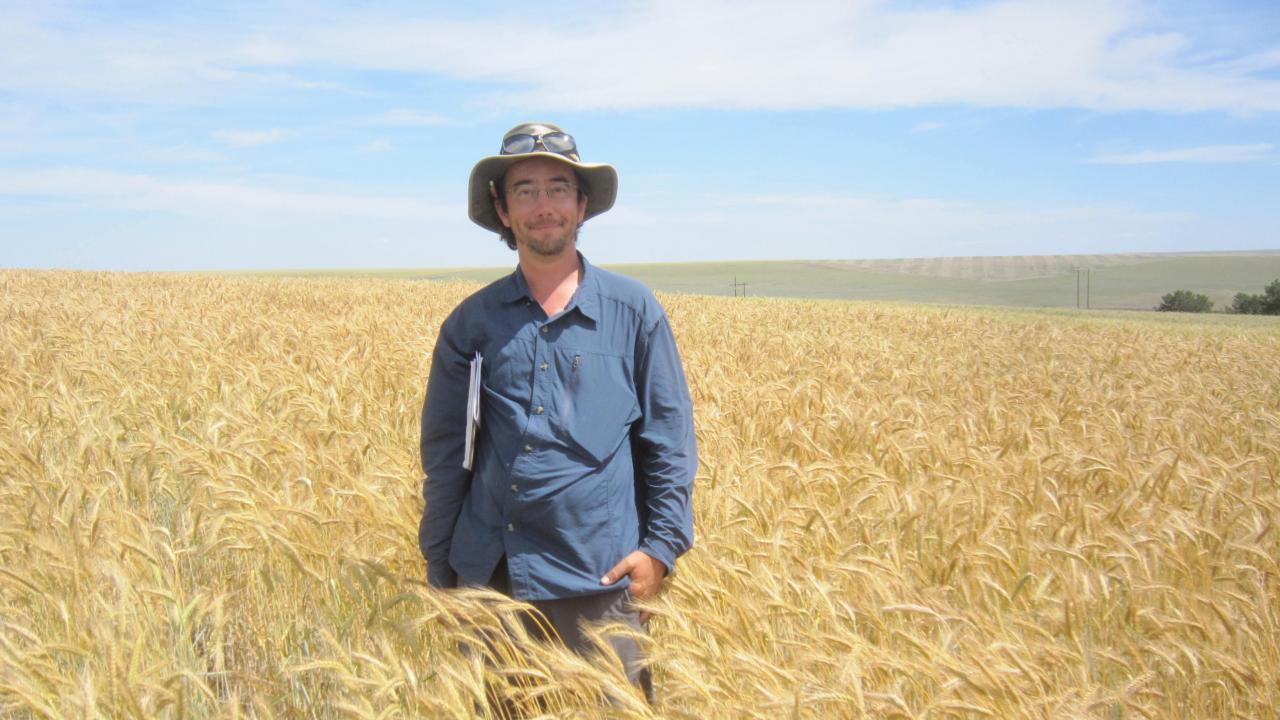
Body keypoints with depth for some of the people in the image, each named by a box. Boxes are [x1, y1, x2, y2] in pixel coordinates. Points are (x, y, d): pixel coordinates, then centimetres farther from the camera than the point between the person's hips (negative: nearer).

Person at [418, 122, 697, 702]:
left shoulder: (634, 310, 0)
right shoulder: (470, 323, 3)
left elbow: (670, 439, 2)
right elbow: (443, 453, 9)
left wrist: (663, 544, -5)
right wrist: (439, 567, 9)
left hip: (598, 574, -2)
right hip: (489, 576, 2)